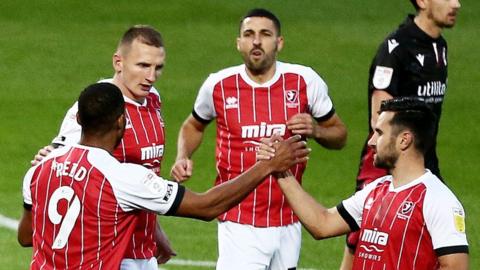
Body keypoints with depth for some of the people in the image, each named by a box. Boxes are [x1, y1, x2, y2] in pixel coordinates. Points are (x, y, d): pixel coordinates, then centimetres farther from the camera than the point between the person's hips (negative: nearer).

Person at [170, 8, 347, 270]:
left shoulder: (305, 81, -2)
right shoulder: (218, 85, -2)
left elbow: (339, 135, 10)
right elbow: (193, 126, 19)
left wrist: (316, 131, -11)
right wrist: (182, 158, 0)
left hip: (288, 224, 2)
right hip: (239, 226, -2)